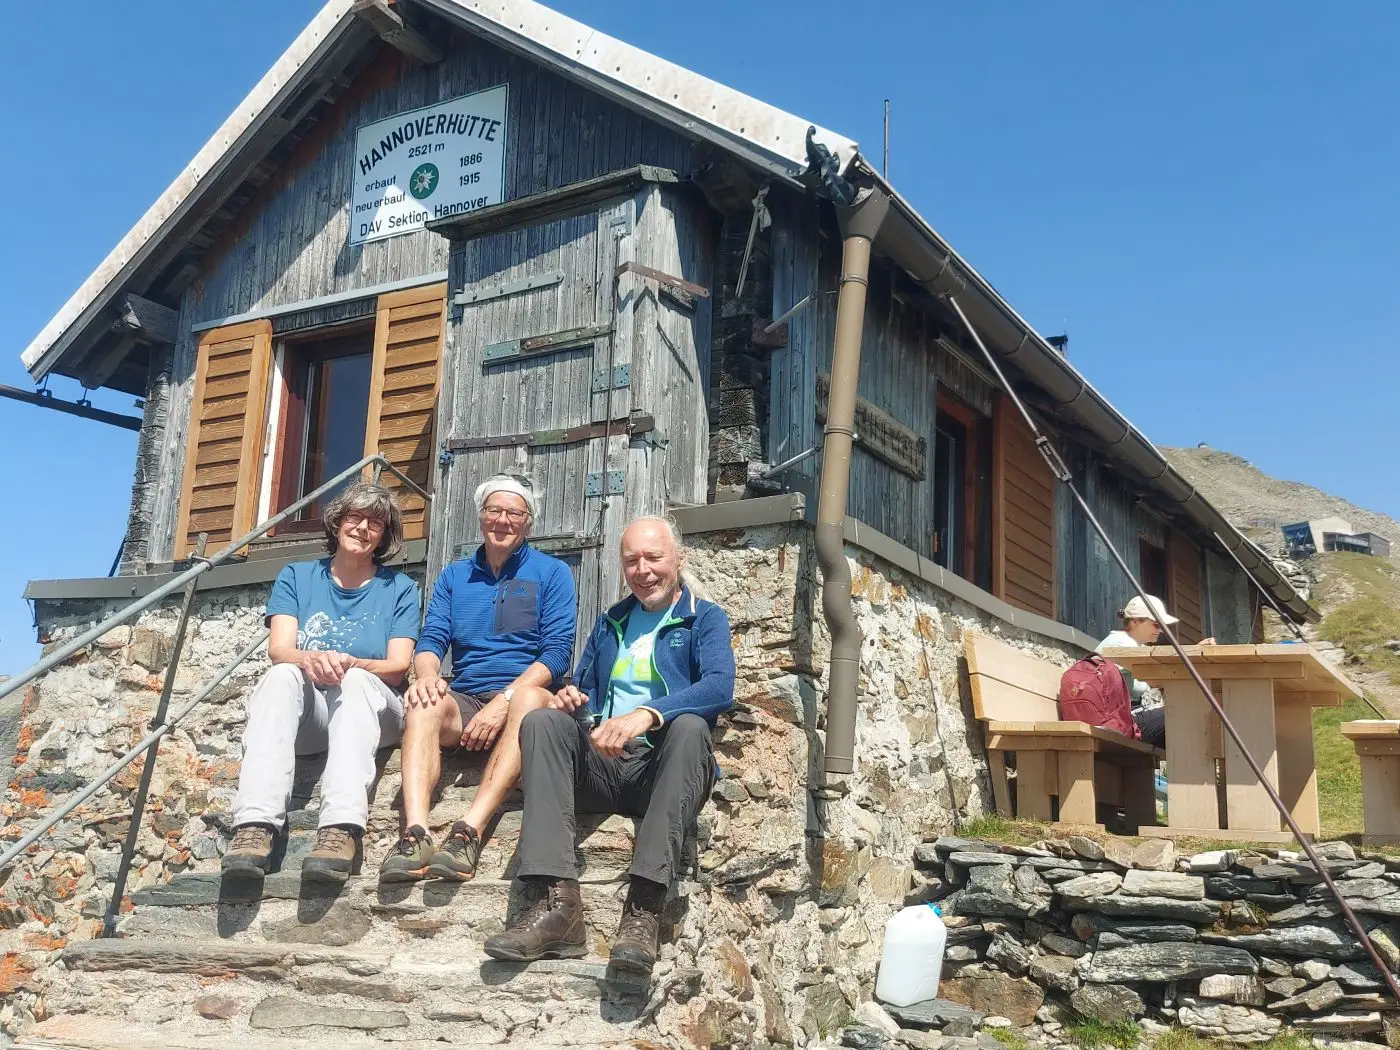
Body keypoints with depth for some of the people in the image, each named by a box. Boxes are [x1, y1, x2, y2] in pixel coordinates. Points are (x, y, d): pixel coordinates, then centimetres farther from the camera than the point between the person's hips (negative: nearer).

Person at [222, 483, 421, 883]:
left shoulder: (399, 589, 11)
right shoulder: (296, 577, 13)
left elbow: (398, 666, -1)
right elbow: (279, 650, -2)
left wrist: (349, 664, -24)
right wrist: (308, 660, -27)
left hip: (368, 709, -1)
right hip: (302, 714, 1)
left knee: (356, 680, -35)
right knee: (283, 675, -32)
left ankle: (342, 829, -56)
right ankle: (256, 824, -49)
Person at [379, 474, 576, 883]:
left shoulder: (552, 573, 8)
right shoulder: (454, 576, 19)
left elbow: (558, 651, -3)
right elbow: (432, 639, 8)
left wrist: (504, 700, -18)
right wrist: (427, 675, -18)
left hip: (526, 694, -2)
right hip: (465, 699, 3)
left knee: (529, 699, -37)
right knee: (426, 703, -31)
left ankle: (470, 829, -49)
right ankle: (415, 832, -46)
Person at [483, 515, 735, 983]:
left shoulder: (704, 619, 10)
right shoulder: (609, 623, 26)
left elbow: (720, 687, -10)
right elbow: (582, 689, 25)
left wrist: (648, 714, -28)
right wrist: (568, 699, -3)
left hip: (663, 768, -4)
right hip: (601, 762, 4)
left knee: (689, 726, -35)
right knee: (542, 721, -23)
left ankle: (644, 909, -42)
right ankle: (557, 902, -36)